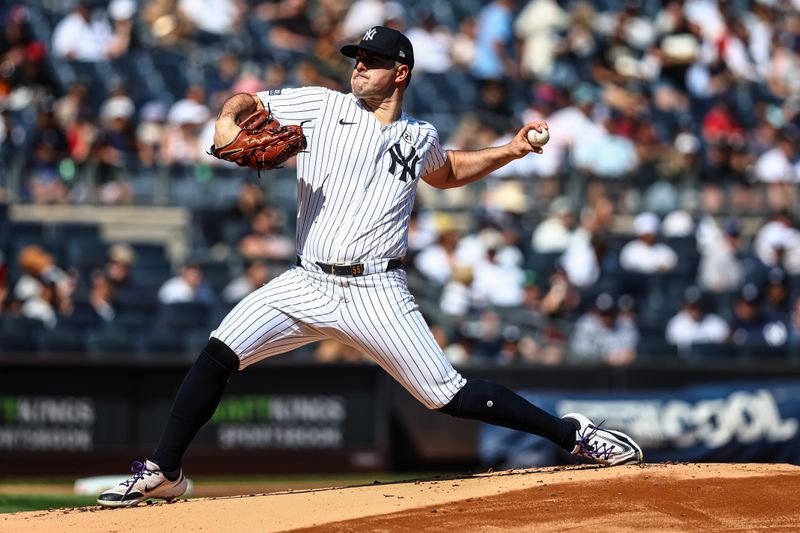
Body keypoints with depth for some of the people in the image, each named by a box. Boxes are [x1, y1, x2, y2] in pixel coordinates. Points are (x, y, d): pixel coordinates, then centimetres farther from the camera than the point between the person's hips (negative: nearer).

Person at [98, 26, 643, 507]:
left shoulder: (419, 137, 11)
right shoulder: (322, 106, 5)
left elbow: (448, 172, 33)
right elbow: (246, 101, 10)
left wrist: (510, 151, 22)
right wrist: (228, 122, -13)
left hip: (377, 293, -1)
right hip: (309, 284, 1)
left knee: (448, 395, -5)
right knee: (220, 351, -16)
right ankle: (163, 472, -7)